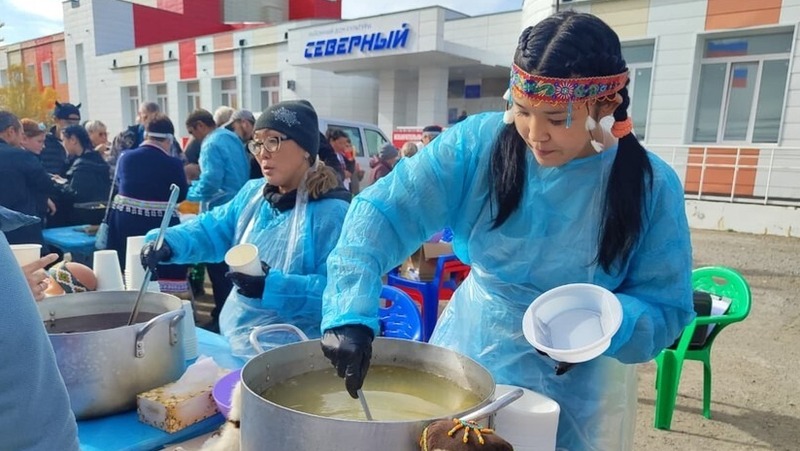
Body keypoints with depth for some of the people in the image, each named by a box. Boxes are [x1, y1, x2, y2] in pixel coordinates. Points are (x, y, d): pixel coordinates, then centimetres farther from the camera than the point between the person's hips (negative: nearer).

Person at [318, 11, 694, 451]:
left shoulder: (651, 186, -15)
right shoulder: (477, 143, -16)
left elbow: (666, 307, -9)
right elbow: (384, 210, -21)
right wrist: (352, 313, -34)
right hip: (469, 357, 2)